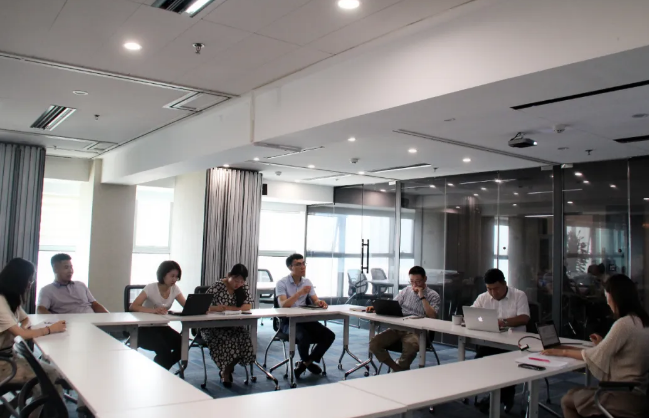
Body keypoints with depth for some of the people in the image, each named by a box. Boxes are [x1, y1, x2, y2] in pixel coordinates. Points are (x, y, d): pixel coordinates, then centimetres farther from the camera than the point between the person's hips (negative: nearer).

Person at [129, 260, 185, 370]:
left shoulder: (175, 289, 0)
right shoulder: (151, 288, -14)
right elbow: (133, 306, -25)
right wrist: (153, 310, -42)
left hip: (162, 327, 5)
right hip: (145, 328, -5)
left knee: (182, 344, -19)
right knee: (163, 349, -29)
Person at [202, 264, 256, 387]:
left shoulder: (243, 288, 4)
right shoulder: (218, 286, -10)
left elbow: (247, 306, -6)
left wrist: (226, 308, -19)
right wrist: (215, 308, -35)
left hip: (232, 326, 4)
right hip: (213, 327, -4)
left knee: (246, 338, -24)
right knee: (227, 340, -33)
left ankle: (227, 370, 4)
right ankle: (225, 372, -1)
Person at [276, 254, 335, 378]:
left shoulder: (307, 282, 10)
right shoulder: (282, 283, -8)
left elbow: (315, 301, 5)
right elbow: (283, 305, -21)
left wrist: (320, 302, -20)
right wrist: (300, 293, -32)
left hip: (305, 319, 6)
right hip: (287, 321, -6)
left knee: (329, 335, -13)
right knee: (304, 337, -34)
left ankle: (304, 363, 3)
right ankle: (307, 362, 0)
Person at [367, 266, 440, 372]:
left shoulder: (433, 295, 5)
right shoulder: (406, 291, 18)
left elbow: (432, 316, -9)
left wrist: (422, 297, -11)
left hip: (416, 331, -4)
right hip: (398, 328, 5)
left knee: (410, 347, -39)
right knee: (374, 344, -19)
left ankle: (399, 369, -8)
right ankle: (399, 369, -4)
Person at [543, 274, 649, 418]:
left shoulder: (624, 324, -20)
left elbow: (596, 356, -13)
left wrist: (563, 352, -3)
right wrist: (603, 344, 19)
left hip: (629, 397, -9)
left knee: (568, 400, 4)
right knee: (577, 394, 21)